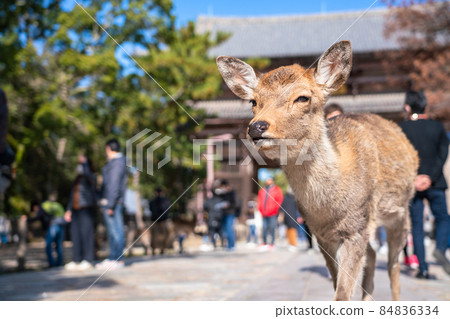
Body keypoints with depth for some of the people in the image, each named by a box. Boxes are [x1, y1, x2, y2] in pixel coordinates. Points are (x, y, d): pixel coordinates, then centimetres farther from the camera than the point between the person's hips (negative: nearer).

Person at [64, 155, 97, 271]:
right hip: (76, 209, 8)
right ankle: (76, 260, 8)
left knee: (86, 234, -10)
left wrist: (84, 162, -18)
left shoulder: (90, 177, 0)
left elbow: (87, 173, -27)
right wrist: (69, 209, 22)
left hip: (86, 209, -8)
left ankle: (88, 260, -9)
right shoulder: (77, 179, 22)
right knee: (75, 234, 5)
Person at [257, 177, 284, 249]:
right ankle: (264, 243, 11)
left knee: (272, 228, -4)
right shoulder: (262, 190, 14)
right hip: (264, 214, 4)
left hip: (272, 214, -4)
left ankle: (272, 243, 1)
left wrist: (274, 209, -9)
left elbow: (279, 201, -3)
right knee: (264, 228, 4)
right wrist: (260, 209, 6)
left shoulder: (276, 190, 1)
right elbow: (259, 200, 18)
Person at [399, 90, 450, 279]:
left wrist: (412, 178, -11)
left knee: (417, 226, 6)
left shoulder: (401, 129, -1)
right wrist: (430, 177, -11)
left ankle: (423, 268, 4)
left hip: (411, 185, 0)